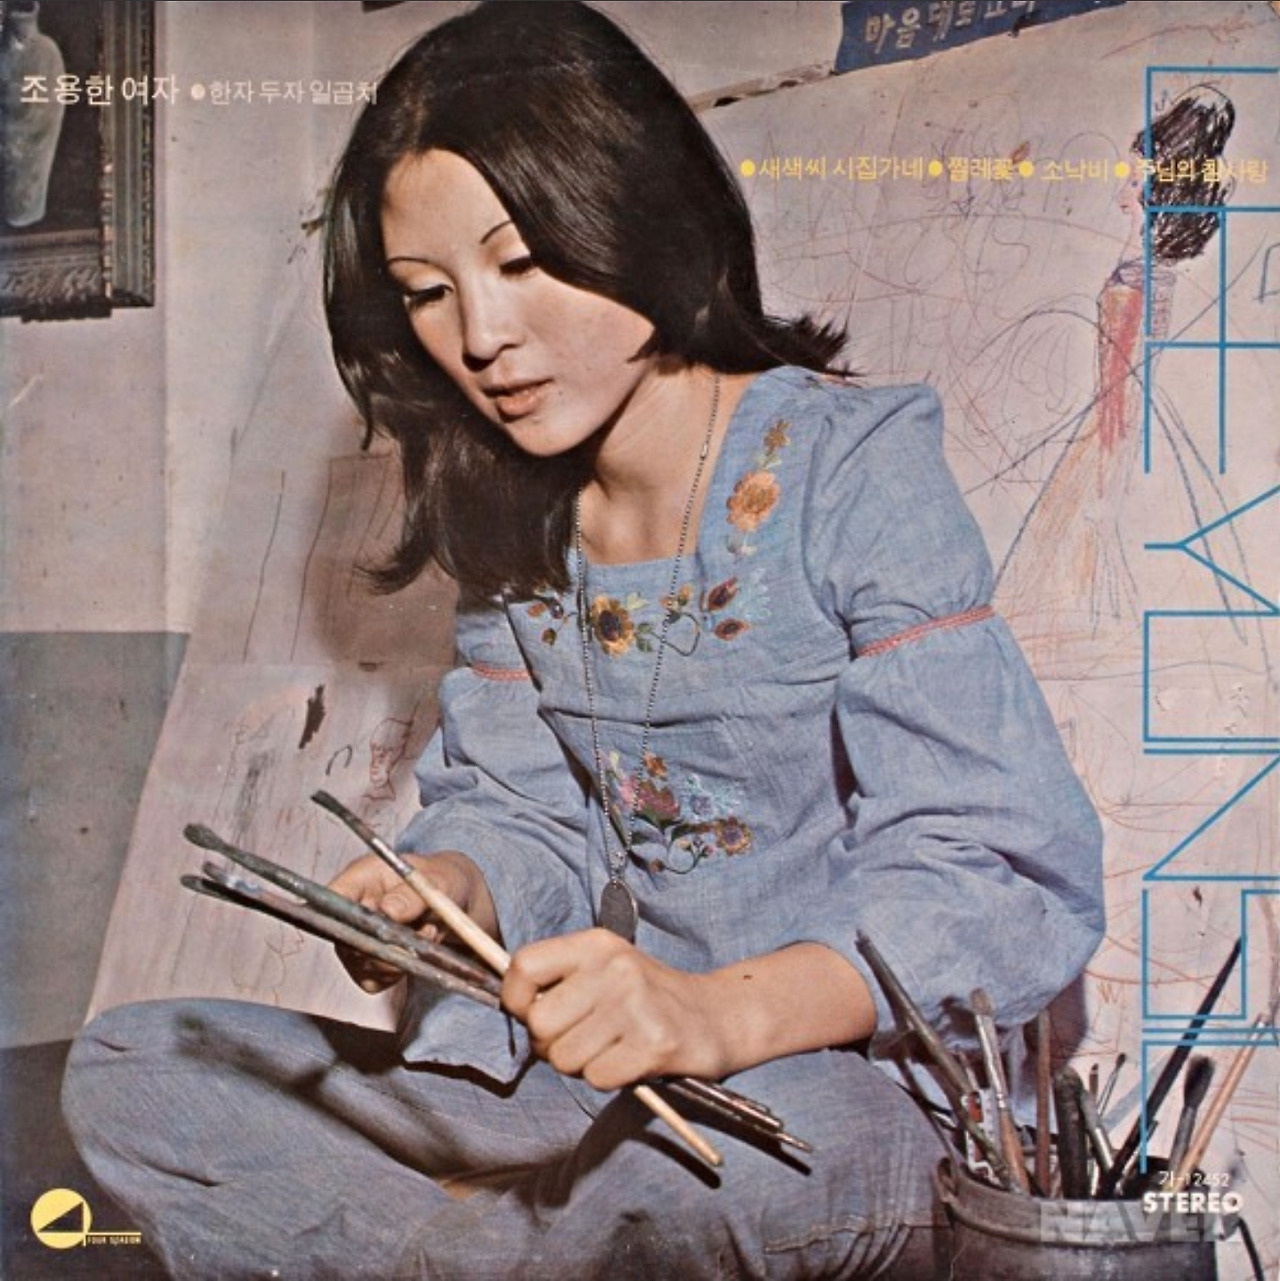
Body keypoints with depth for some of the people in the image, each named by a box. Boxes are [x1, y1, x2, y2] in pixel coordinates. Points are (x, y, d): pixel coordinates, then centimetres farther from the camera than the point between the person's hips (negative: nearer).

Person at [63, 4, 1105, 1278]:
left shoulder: (852, 466, -11)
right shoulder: (512, 515, 8)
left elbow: (1008, 880, -18)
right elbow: (521, 815, 10)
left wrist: (722, 1013, -34)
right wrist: (440, 891, -14)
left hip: (858, 1088, -5)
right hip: (590, 1080, 6)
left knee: (728, 1163, -41)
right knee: (127, 1071, -6)